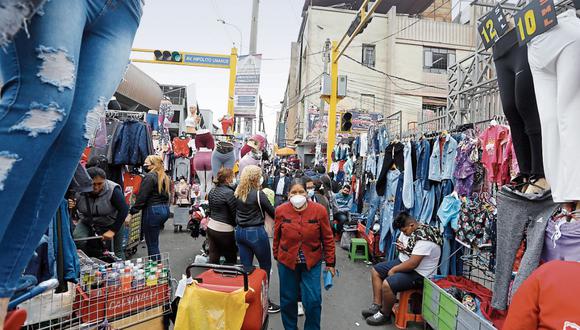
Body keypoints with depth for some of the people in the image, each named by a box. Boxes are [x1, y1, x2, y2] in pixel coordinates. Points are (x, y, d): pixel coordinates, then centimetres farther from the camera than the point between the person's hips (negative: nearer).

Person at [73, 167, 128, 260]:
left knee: (117, 252, -1)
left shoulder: (112, 190, -28)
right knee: (77, 240, -22)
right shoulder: (77, 190, -22)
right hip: (86, 222, 2)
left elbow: (124, 210, -27)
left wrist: (112, 231, -29)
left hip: (112, 223, -2)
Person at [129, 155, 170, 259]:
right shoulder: (165, 177, 12)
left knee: (152, 244, 1)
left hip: (153, 210, -8)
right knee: (154, 241, 20)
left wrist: (131, 213, -12)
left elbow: (141, 198, -16)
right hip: (165, 209, 9)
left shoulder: (149, 177, -12)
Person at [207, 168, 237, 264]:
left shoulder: (212, 191, 7)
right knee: (231, 259, 8)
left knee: (213, 258, 12)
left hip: (211, 227, 8)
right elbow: (235, 212, -15)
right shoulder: (229, 192, -17)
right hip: (224, 230, -7)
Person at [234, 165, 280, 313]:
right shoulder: (259, 194, -14)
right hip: (256, 232, -6)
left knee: (246, 267, 13)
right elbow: (273, 212, -7)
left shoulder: (237, 193, 5)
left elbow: (236, 212, 12)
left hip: (240, 232, 7)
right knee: (266, 266, 9)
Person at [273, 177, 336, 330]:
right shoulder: (281, 211, -8)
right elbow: (277, 236, 5)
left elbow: (327, 238, -4)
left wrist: (330, 262, -1)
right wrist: (276, 256, 13)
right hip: (287, 261, 1)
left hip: (312, 262, -1)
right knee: (288, 299, 13)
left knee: (313, 300, 1)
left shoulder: (319, 210, -11)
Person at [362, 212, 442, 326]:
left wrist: (393, 270, -17)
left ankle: (385, 315, 0)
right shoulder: (409, 230, 0)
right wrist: (400, 247, -6)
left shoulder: (424, 239, -30)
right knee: (375, 270, 9)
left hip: (418, 273, -10)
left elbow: (412, 264, -31)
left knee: (387, 284, -26)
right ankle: (377, 306, 11)